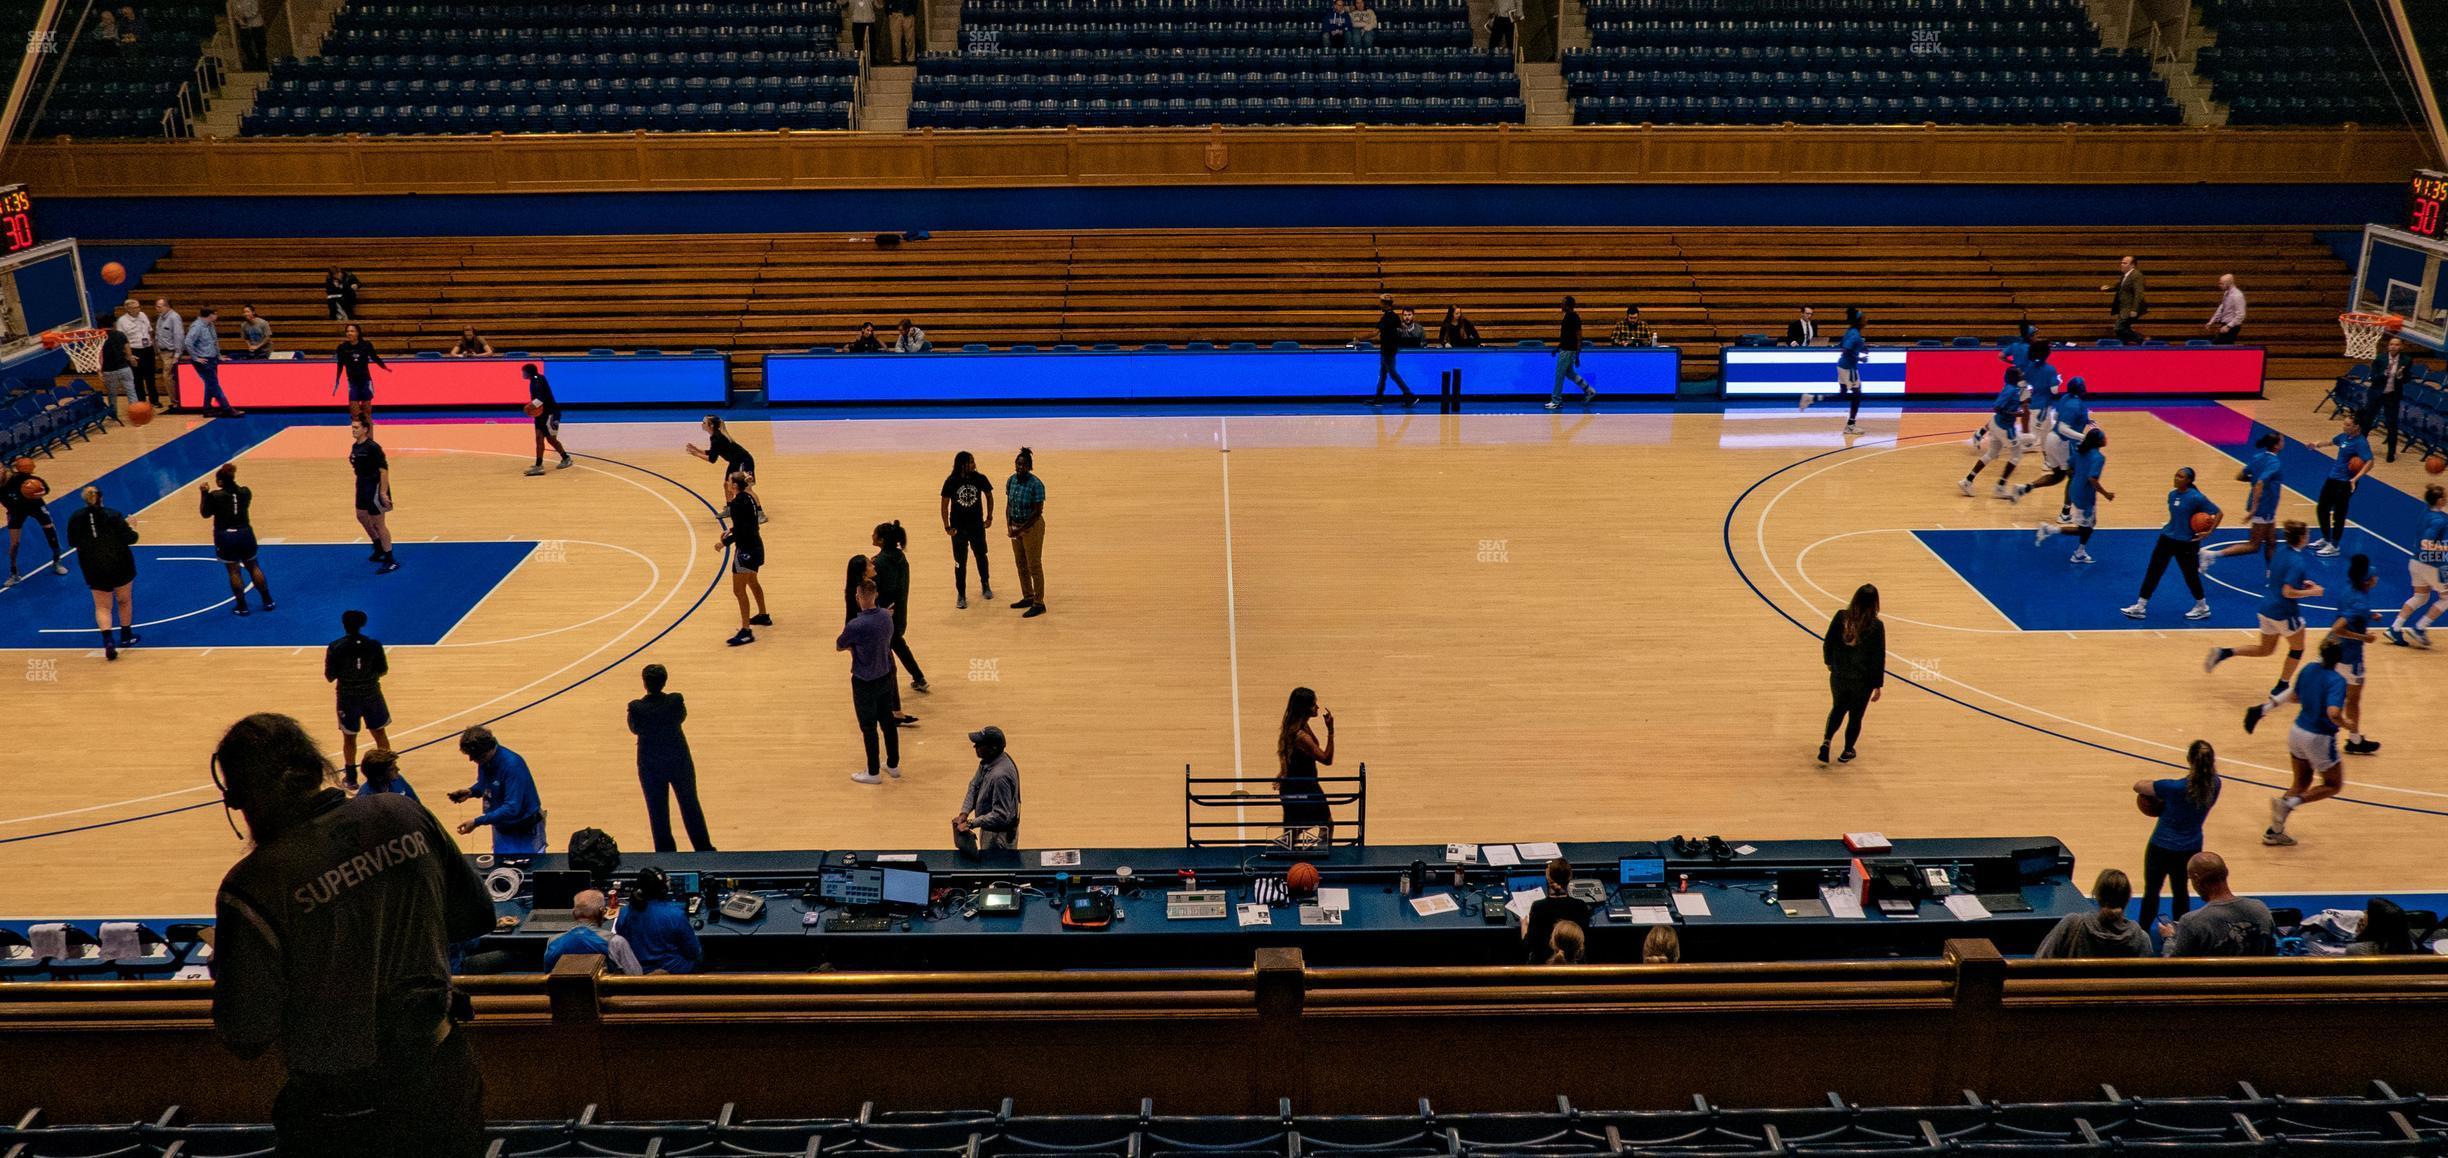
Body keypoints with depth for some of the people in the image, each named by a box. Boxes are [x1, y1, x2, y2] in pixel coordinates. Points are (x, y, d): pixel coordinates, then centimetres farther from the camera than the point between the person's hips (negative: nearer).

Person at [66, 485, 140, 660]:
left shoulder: (76, 518, -2)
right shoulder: (113, 515, -11)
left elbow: (72, 543, 6)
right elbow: (129, 539, -13)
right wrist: (132, 529, 8)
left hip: (94, 570, 2)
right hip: (120, 566, -2)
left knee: (102, 607, 8)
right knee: (124, 601, 18)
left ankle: (108, 641, -13)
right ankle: (126, 637, 30)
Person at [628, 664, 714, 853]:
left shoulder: (636, 707, -20)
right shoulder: (676, 701, -18)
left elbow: (634, 729, 0)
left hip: (650, 765, -1)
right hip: (679, 761, 1)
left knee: (657, 811, 14)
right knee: (690, 806, 17)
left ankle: (666, 853, 22)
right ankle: (704, 849, 27)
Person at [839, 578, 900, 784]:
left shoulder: (856, 625, -27)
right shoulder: (886, 616, -6)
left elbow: (838, 646, -10)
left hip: (865, 682, -6)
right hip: (886, 677, 6)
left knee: (868, 727, 8)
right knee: (888, 721, 18)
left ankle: (873, 773, 19)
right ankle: (893, 765, 31)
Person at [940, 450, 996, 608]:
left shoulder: (979, 479, -8)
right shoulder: (951, 482, -12)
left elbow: (989, 496, 8)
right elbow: (945, 505, -5)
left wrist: (989, 517, 5)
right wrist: (947, 526, -9)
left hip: (977, 526, 2)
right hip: (958, 528, -1)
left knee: (981, 556, 17)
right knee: (960, 563, 5)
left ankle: (985, 585, 41)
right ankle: (961, 595, 15)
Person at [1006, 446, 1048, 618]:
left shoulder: (1036, 484, -21)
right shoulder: (1011, 481, -1)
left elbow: (1038, 511, -20)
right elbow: (1009, 505, 7)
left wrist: (1021, 530, -19)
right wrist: (1009, 525, -5)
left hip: (1032, 527, -7)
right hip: (1016, 527, 7)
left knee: (1034, 566, 0)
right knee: (1020, 564, 17)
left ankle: (1039, 604, 9)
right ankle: (1028, 597, 32)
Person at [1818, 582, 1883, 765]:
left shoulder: (1841, 617, -12)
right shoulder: (1876, 626, -18)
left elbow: (1827, 643, -3)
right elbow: (1879, 658, -13)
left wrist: (1829, 663, 17)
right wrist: (1878, 685, -4)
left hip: (1838, 676, 2)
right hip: (1862, 681, -2)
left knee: (1838, 709, 26)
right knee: (1855, 716, 18)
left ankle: (1826, 741, 8)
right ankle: (1847, 752, 31)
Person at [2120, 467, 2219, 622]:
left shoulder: (2196, 497, -16)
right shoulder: (2172, 495, 5)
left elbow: (2219, 513, -12)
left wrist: (2209, 532, -19)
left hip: (2186, 543, -6)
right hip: (2167, 538, 6)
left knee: (2190, 575, 7)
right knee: (2153, 571, 3)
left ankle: (2203, 608, 27)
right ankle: (2140, 607, 7)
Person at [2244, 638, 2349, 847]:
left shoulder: (2309, 670, -2)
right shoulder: (2337, 681, -22)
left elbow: (2293, 697, 11)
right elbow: (2333, 713, -33)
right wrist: (2346, 724, -15)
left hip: (2297, 731, 7)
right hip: (2319, 739, -7)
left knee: (2301, 784, 21)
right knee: (2334, 785, 16)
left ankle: (2274, 831, 19)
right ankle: (2289, 802, -6)